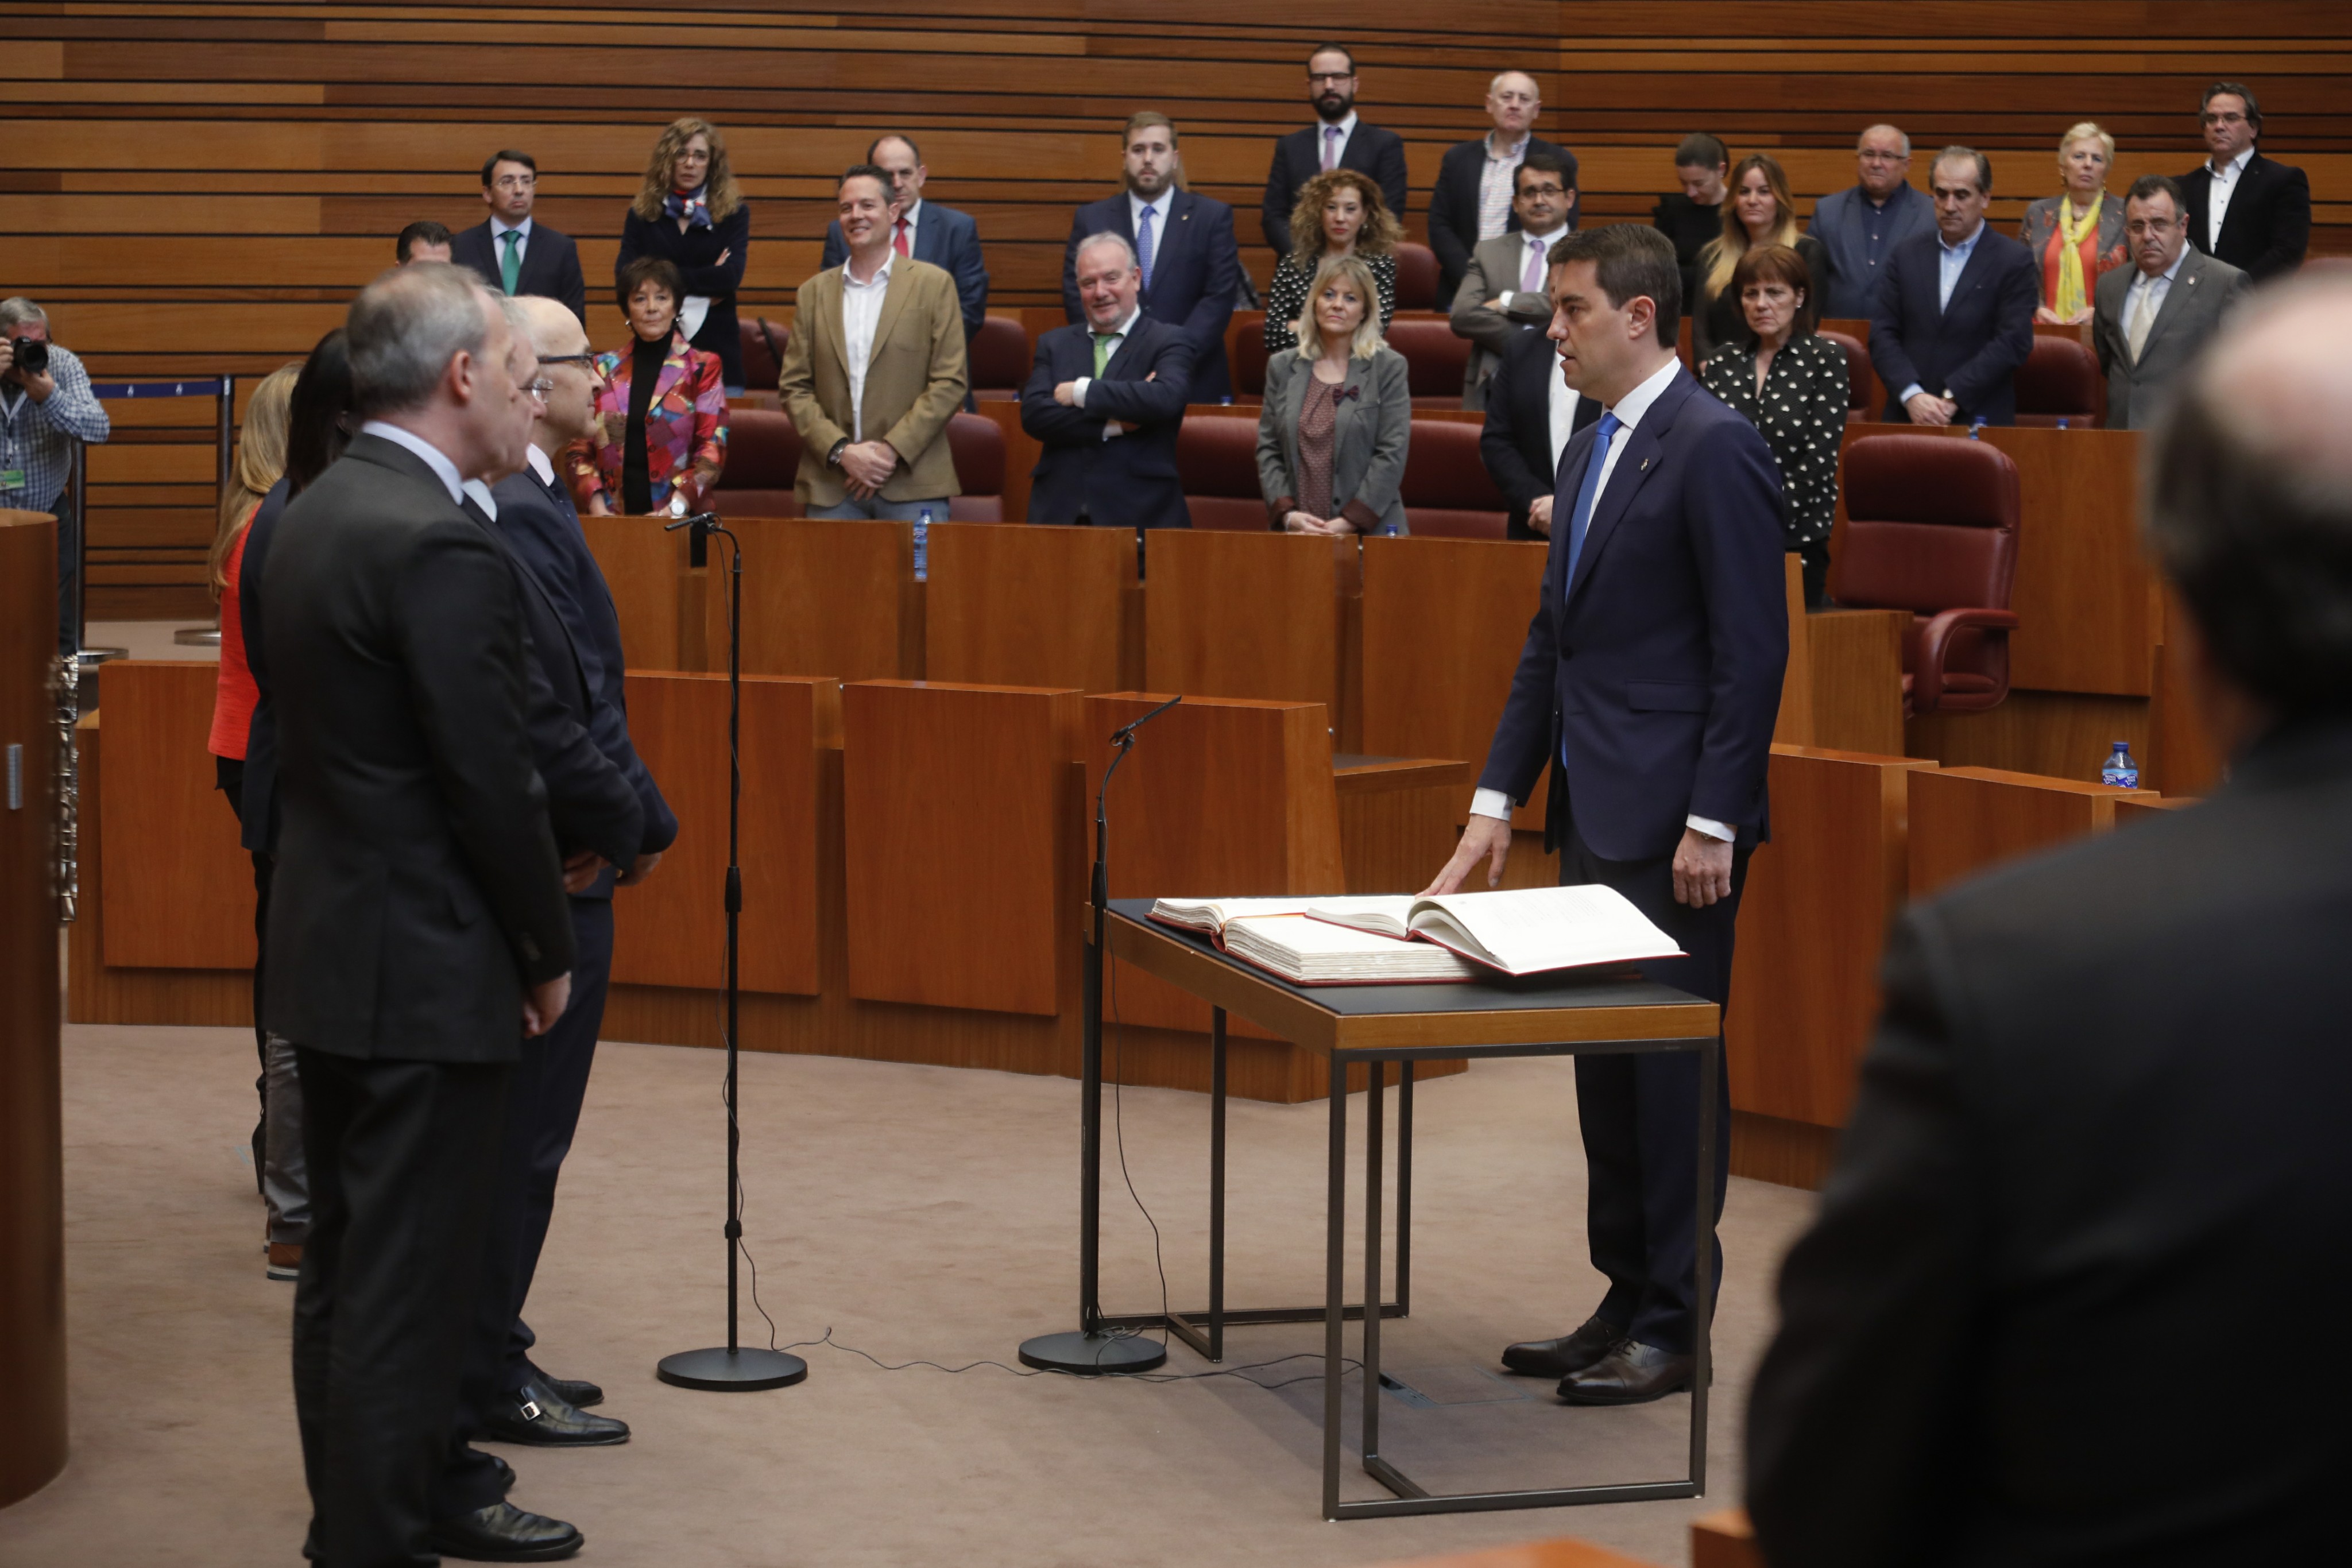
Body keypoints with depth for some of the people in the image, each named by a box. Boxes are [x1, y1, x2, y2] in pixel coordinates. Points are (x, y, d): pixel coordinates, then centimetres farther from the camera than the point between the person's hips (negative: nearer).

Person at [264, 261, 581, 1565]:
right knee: (405, 1287, -3)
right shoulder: (439, 546, -20)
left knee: (346, 1264, 17)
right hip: (423, 969, -10)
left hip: (327, 950, 10)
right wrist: (546, 953, -6)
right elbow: (492, 782, -19)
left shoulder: (314, 516, 9)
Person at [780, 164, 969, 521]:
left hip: (913, 484, -2)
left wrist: (891, 450, -10)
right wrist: (840, 451, -7)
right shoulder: (814, 293, 13)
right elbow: (794, 388, 8)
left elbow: (951, 383, -1)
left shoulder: (933, 284, 5)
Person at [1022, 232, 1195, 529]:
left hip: (1139, 515, -3)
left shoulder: (1168, 343, 3)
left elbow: (1165, 399, -17)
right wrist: (1112, 425, -12)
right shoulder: (1054, 344, 14)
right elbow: (1033, 414, -1)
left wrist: (1081, 392, -11)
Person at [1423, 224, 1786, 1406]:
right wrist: (1499, 799, 13)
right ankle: (1627, 1302, 21)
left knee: (1671, 1069, -2)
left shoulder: (1715, 450, -12)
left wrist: (1713, 821, -18)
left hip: (1673, 824, -9)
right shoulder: (1590, 453, 15)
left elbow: (1753, 650, -16)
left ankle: (1673, 1329, 5)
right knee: (1604, 1069, 13)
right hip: (1594, 818, 9)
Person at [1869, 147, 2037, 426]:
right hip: (1906, 418, 2)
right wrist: (1912, 396, -11)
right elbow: (1883, 334, 5)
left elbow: (2013, 342, -7)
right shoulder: (1905, 256, 10)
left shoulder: (2013, 262, 0)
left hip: (1978, 419, -2)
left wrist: (1952, 399, -13)